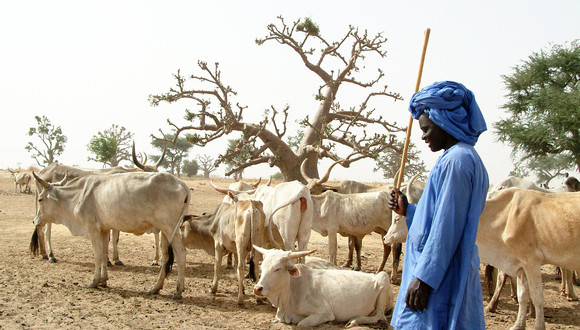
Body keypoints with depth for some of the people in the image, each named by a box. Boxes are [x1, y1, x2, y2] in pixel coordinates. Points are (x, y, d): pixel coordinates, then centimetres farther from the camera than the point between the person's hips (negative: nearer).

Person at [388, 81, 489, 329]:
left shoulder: (456, 161, -16)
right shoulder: (468, 158, 16)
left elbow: (448, 227, -21)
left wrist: (424, 278, -21)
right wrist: (409, 210, 18)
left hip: (440, 279, -10)